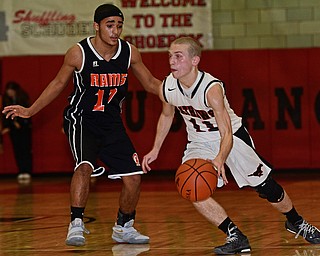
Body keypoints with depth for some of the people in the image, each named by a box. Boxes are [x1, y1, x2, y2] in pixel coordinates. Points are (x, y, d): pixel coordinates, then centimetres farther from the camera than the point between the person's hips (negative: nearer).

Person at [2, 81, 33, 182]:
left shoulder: (23, 97, -8)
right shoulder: (6, 99, 0)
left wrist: (19, 123, -14)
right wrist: (6, 127, -7)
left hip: (24, 126, -3)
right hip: (13, 128, 3)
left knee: (26, 150, -8)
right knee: (17, 151, 0)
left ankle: (27, 172, -10)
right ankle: (21, 172, 0)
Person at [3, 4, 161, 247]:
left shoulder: (129, 52, -8)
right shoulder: (78, 53, -17)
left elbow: (150, 83, 7)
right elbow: (58, 84, 0)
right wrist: (30, 111, -1)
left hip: (111, 122, 4)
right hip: (81, 119, -4)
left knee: (133, 177, 1)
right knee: (85, 166, -30)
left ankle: (124, 227, 23)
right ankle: (76, 225, -22)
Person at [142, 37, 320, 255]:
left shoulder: (211, 89, -34)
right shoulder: (166, 89, -17)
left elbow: (227, 134, -38)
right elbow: (167, 116, 8)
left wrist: (220, 159, -57)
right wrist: (156, 150, 8)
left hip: (232, 136, -4)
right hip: (199, 142, 4)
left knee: (266, 186, 2)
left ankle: (296, 222, 33)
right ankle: (236, 237, -11)